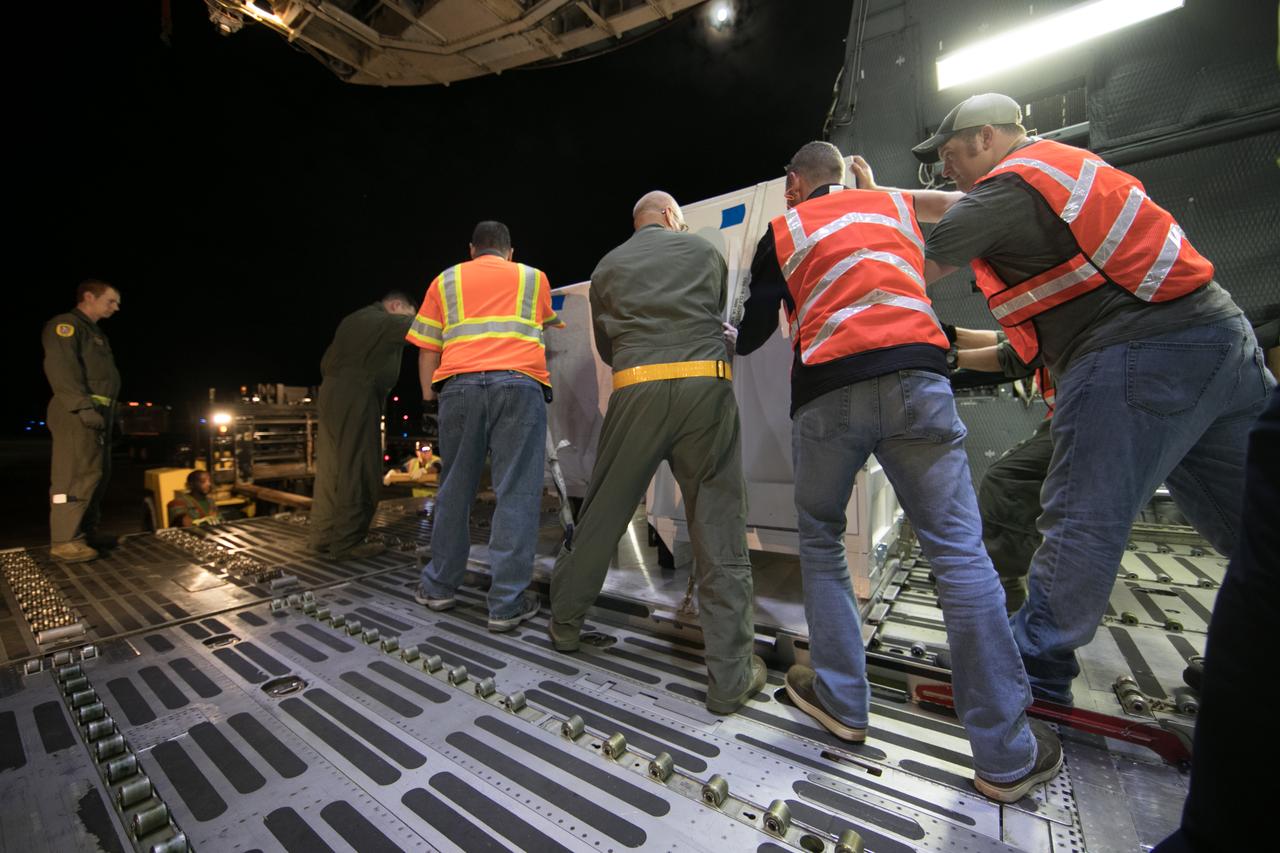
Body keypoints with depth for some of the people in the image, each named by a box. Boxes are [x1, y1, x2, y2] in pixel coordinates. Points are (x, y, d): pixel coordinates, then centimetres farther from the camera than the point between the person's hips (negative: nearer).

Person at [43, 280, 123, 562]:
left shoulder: (95, 333, 26)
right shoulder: (66, 324, -3)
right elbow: (60, 367, -17)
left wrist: (110, 412, 16)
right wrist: (82, 406, -25)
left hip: (97, 412, 10)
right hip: (77, 413, -10)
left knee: (98, 473, 11)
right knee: (78, 474, -12)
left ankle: (87, 531, 19)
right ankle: (64, 540, -10)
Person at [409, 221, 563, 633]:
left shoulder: (445, 281, 22)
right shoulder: (534, 277, 22)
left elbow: (427, 348, 16)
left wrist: (428, 393, 23)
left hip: (459, 384, 2)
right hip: (519, 383, -1)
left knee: (455, 489, 12)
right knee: (516, 493, -2)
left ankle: (438, 587, 23)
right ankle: (507, 604, 1)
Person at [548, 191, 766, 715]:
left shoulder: (607, 268, 19)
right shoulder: (705, 251, 19)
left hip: (636, 392, 1)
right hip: (706, 386, 0)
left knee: (603, 512, 13)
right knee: (719, 529, 1)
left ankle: (564, 624, 31)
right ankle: (730, 677, 7)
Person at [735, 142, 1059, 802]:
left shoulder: (782, 233, 18)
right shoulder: (894, 204, 25)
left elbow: (751, 335, 16)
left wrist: (735, 338, 39)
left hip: (826, 392, -1)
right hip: (915, 379, 2)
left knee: (820, 540, 14)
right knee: (958, 550, 3)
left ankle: (841, 699, 18)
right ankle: (1006, 754, 8)